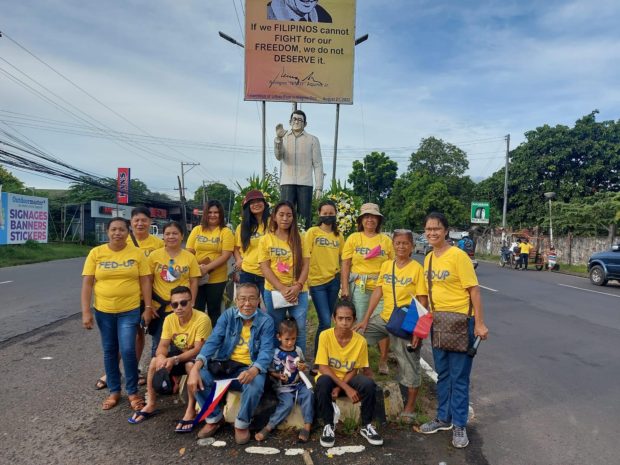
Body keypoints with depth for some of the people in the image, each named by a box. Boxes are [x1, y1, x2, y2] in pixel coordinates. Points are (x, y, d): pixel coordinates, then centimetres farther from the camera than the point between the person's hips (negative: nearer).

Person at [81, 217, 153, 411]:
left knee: (127, 351, -5)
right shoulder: (96, 253, -2)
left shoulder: (137, 254, -3)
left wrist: (148, 307, -6)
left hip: (130, 310, -2)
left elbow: (145, 282, -1)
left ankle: (133, 392, 14)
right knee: (109, 351, 12)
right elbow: (87, 284, -2)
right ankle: (114, 391, 28)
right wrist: (86, 311, -7)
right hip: (103, 311, 2)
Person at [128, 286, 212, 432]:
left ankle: (191, 410, -22)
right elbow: (163, 345, -11)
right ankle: (151, 405, -2)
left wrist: (174, 360, -37)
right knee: (155, 361, -18)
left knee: (191, 365, -37)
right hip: (179, 355, 6)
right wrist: (161, 357, -34)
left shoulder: (202, 319, -27)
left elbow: (198, 350, -28)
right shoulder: (169, 319, -9)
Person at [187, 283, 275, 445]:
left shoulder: (266, 321, -7)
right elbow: (212, 341, -11)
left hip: (249, 368, -2)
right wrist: (195, 368, -28)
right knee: (198, 378, -23)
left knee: (255, 384, -34)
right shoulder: (228, 315, -1)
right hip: (223, 365, 3)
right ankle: (214, 418, 6)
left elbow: (266, 351, -17)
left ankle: (242, 424, -2)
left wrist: (253, 371, -40)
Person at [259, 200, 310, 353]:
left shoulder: (299, 239, 6)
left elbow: (305, 264, 1)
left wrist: (298, 286, -13)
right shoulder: (266, 239, 1)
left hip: (299, 291, 1)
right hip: (274, 291, -1)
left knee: (299, 329, 3)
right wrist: (282, 289, -14)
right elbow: (264, 267, -5)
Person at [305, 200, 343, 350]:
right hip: (317, 281, -4)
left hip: (333, 281, 4)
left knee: (326, 321, 12)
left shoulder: (338, 235, 8)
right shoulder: (312, 232, -5)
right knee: (325, 322, -8)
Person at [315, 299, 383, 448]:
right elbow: (323, 368, -20)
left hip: (349, 378, 2)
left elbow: (354, 370, -7)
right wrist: (347, 388, -27)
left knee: (369, 384, -28)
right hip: (329, 378, -1)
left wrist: (339, 388, -22)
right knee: (323, 382, -36)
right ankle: (328, 425, -13)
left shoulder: (360, 341, -16)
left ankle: (366, 426, -3)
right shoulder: (325, 336, -20)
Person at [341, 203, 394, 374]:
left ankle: (383, 361, 19)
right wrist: (345, 287, -5)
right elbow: (345, 264, 2)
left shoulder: (386, 240, 6)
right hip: (358, 286, 0)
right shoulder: (353, 238, 4)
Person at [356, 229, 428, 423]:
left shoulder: (417, 268, -10)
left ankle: (410, 407, 25)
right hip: (384, 318, 5)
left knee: (410, 366, 6)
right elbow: (378, 292, 5)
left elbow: (422, 301, -11)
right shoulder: (386, 265, 5)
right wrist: (366, 319, 1)